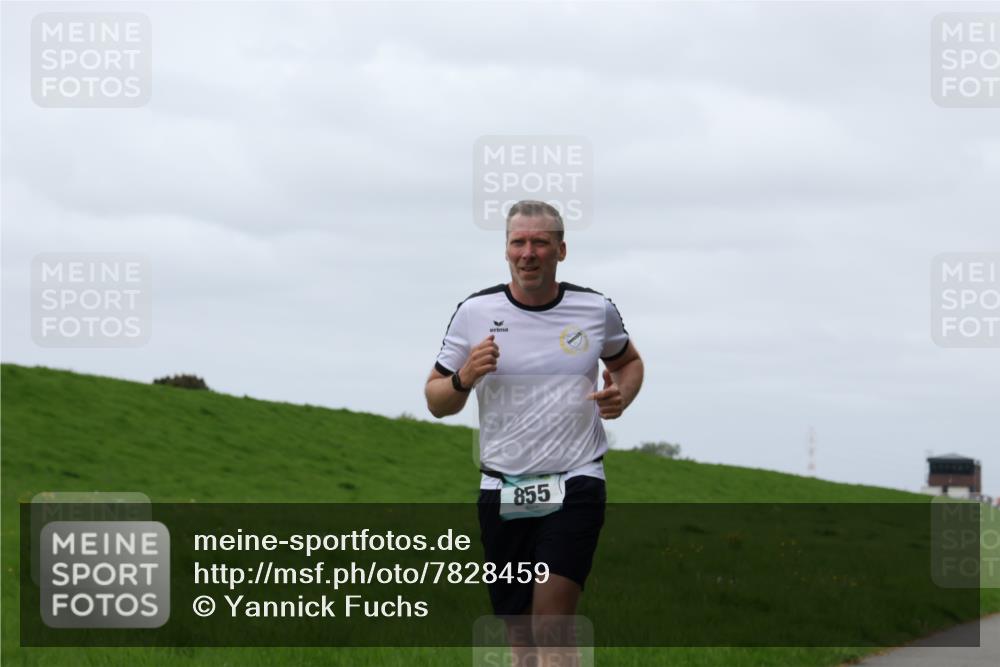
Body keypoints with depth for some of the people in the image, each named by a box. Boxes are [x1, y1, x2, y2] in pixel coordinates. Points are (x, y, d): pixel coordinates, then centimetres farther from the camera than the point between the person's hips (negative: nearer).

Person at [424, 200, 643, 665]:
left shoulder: (596, 310, 2)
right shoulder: (475, 312, 1)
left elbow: (629, 361, 23)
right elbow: (436, 401, 7)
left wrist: (622, 396, 0)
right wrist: (464, 378, -15)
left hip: (576, 483, -2)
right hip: (502, 492, 2)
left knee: (551, 627, -16)